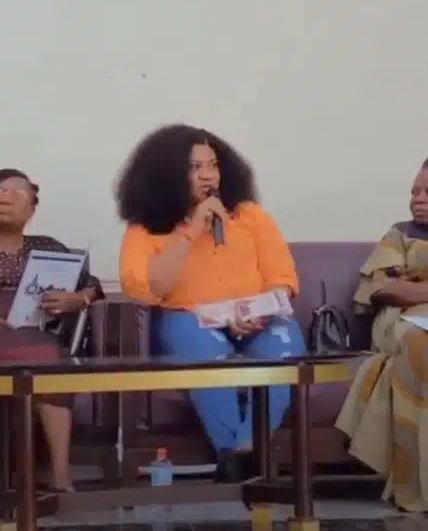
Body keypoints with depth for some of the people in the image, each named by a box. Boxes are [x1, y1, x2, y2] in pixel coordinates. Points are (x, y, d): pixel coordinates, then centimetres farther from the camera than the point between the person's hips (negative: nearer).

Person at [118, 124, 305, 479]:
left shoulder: (249, 213, 10)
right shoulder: (146, 227, 3)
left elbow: (282, 277, 5)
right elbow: (142, 290, -14)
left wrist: (259, 313, -17)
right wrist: (191, 231, -14)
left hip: (254, 323, 2)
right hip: (187, 319, -2)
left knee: (284, 341, -31)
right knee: (207, 347, -36)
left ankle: (249, 450, -36)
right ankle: (235, 455, -31)